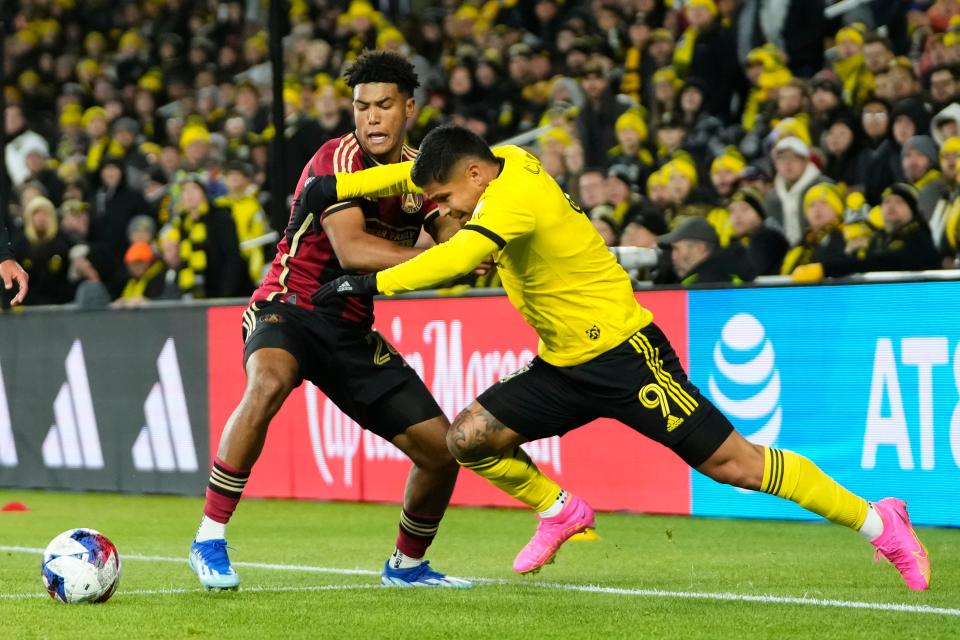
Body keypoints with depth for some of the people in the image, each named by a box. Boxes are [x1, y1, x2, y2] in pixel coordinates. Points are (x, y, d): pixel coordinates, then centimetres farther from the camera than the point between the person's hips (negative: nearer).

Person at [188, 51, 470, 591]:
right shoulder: (340, 158, -16)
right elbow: (351, 250, -27)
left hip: (352, 330, 7)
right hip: (290, 307, -7)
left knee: (443, 449, 1)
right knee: (268, 383, -41)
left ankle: (407, 564, 28)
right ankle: (210, 537, -31)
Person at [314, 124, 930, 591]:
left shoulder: (514, 194, -22)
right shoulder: (506, 163, 3)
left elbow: (458, 257, -39)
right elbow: (410, 172, 14)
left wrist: (371, 283, -38)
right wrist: (328, 188, 4)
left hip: (624, 355, -9)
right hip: (563, 366, 9)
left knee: (733, 463, -10)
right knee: (469, 437, -3)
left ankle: (879, 522, 1)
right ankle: (560, 513, 22)